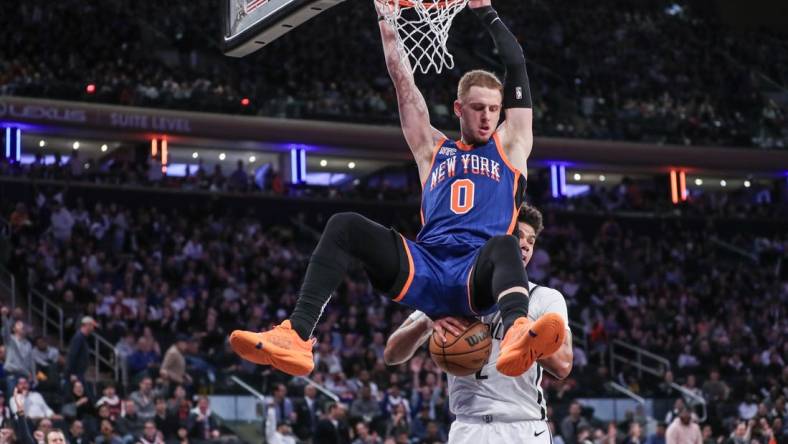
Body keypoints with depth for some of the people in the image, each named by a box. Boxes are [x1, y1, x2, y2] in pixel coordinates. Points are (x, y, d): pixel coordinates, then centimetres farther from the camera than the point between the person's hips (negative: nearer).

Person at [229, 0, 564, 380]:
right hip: (425, 270, 3)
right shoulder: (432, 149, 27)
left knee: (504, 245, -39)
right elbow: (403, 82, 25)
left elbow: (517, 64, 17)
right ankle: (296, 335, -37)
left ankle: (517, 334, -73)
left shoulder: (510, 145, 21)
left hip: (479, 277, -3)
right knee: (345, 225, -20)